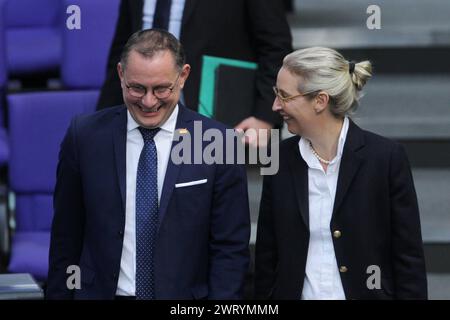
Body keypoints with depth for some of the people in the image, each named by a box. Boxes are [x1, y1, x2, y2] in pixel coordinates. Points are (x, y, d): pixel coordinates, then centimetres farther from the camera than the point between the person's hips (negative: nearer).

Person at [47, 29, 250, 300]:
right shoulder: (84, 136, -4)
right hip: (101, 292, 1)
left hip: (185, 295, -1)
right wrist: (57, 295, -1)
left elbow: (231, 248, -7)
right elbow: (66, 239, 2)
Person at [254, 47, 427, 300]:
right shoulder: (281, 158, 1)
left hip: (364, 292, -3)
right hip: (294, 292, 3)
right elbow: (267, 255, 6)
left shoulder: (386, 157, -10)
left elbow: (409, 257, -7)